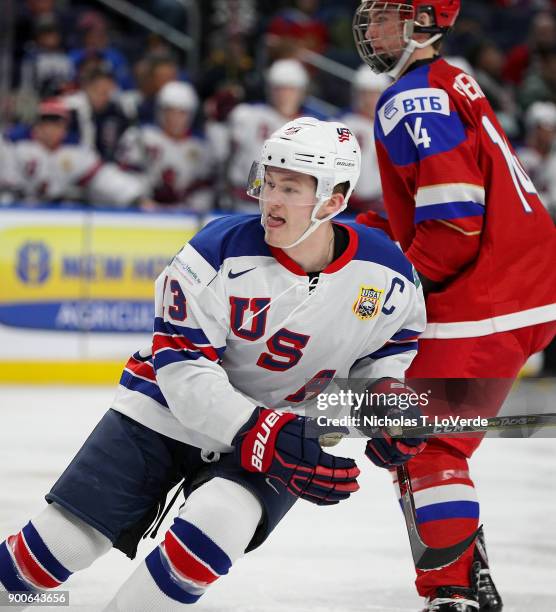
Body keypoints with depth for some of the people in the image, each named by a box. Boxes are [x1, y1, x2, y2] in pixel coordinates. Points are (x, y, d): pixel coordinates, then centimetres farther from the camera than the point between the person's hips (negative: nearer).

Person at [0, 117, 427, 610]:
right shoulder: (222, 251, -22)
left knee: (216, 525, -30)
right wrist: (262, 433, -33)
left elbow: (393, 347, 8)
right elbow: (182, 367, -23)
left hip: (288, 426, 1)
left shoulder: (386, 276, -14)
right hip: (168, 412, -1)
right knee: (67, 536, -6)